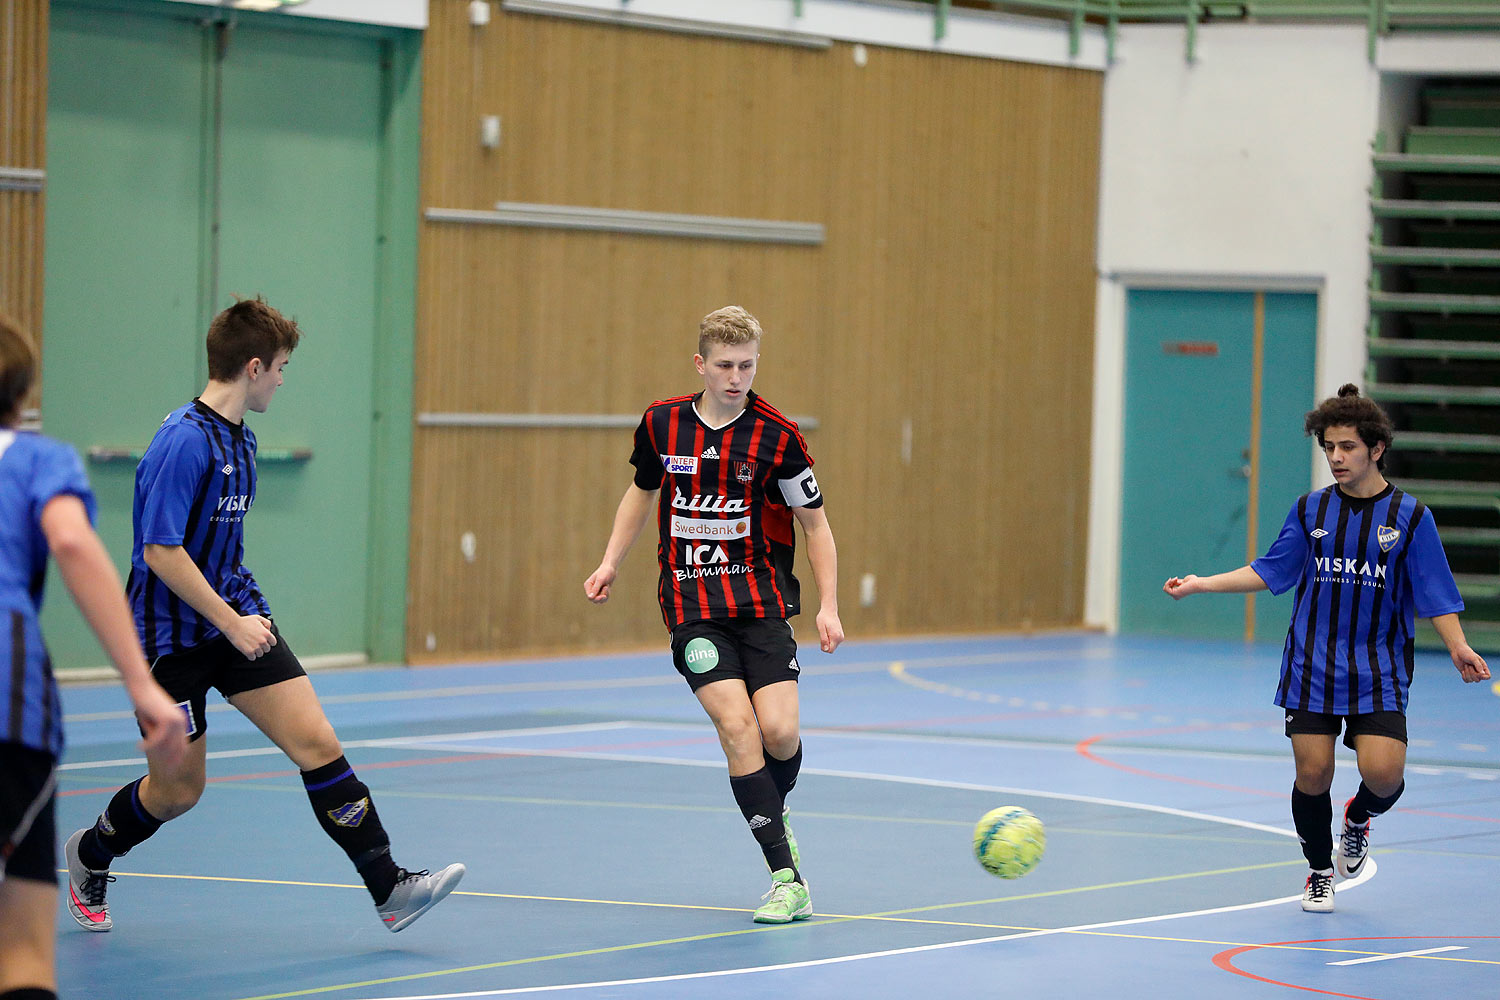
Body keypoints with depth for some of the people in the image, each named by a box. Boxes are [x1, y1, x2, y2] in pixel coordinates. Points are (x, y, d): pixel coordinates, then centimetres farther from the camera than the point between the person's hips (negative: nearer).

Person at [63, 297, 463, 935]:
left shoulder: (238, 439, 9)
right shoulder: (184, 442, -21)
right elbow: (160, 551, -25)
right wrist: (231, 622, -23)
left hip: (236, 621, 8)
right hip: (173, 636, -8)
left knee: (318, 744, -7)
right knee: (177, 789, 5)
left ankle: (387, 886, -9)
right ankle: (90, 855, 34)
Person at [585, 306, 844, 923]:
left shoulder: (776, 437, -6)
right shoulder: (661, 425, 1)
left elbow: (814, 524, 3)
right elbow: (643, 491, 21)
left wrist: (829, 607, -5)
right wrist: (611, 562, 14)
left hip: (761, 598, -1)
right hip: (691, 603, 1)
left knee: (778, 730, -13)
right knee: (736, 723, -16)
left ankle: (776, 811, 24)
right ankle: (787, 879, -15)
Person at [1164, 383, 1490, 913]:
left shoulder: (1409, 516, -2)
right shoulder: (1310, 510, 5)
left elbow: (1436, 596, -3)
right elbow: (1268, 571, 15)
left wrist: (1457, 647, -17)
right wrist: (1202, 584, 9)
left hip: (1378, 675, -2)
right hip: (1311, 669, 2)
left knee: (1383, 773, -16)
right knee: (1312, 774, -3)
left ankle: (1359, 820, 21)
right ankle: (1319, 873, 22)